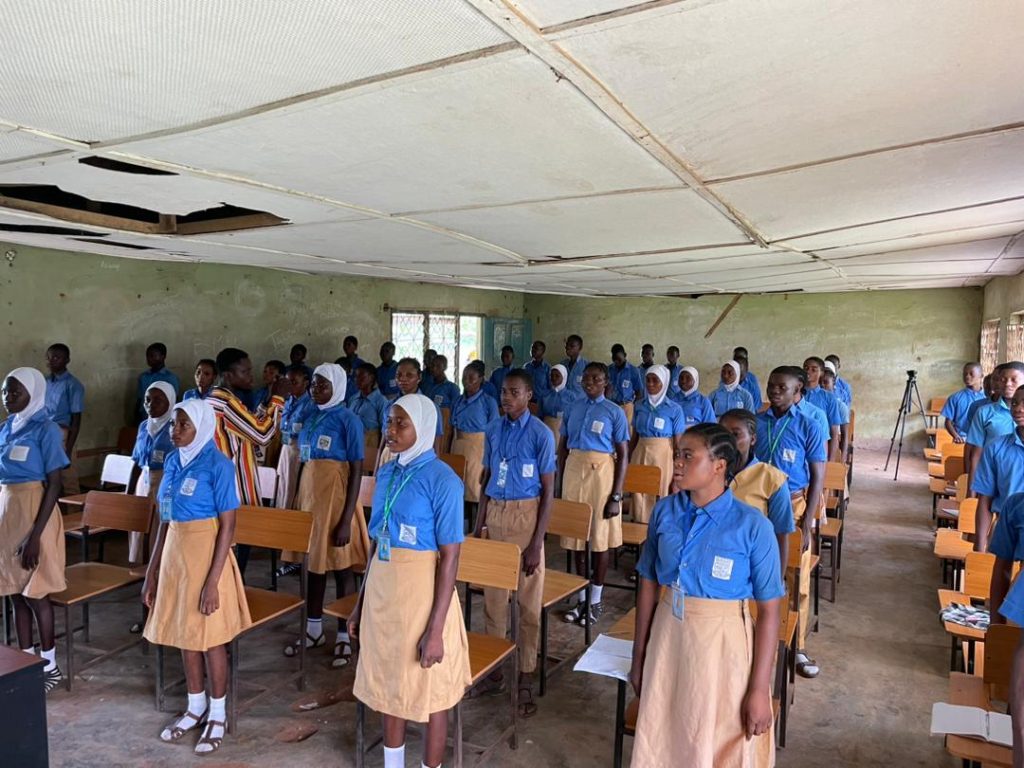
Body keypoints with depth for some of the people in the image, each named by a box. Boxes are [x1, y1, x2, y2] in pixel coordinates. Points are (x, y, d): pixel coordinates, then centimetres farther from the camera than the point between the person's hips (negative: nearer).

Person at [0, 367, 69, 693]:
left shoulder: (46, 430, -12)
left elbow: (54, 485, -14)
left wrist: (36, 533, -18)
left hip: (33, 512, -7)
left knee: (35, 594, 2)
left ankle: (49, 666, 16)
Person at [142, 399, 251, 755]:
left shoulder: (217, 465, -16)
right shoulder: (172, 462, 5)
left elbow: (227, 527, -16)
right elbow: (165, 520, 11)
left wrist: (212, 581, -18)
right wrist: (152, 572, 12)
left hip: (206, 555, -7)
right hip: (175, 554, 7)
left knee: (209, 637, 6)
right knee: (183, 634, 16)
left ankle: (218, 715, 24)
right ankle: (196, 707, 35)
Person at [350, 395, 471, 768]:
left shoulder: (443, 480, -16)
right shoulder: (386, 474, 4)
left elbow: (449, 558, -15)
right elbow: (376, 544, 11)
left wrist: (436, 629, -16)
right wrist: (360, 603, 14)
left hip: (423, 595, -6)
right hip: (383, 593, 7)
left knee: (429, 693, 11)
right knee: (388, 685, 20)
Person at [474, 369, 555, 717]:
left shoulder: (541, 434, -9)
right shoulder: (493, 429, 5)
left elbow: (548, 490, -8)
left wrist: (537, 542, -11)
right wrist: (478, 525, 8)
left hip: (525, 515, -4)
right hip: (494, 513, 5)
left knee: (529, 600, 4)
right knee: (493, 594, 13)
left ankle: (526, 677, 16)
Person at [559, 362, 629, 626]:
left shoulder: (615, 412, -3)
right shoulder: (573, 408, 8)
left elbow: (622, 455, -4)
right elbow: (563, 447, 13)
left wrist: (616, 495, -9)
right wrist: (561, 482, 6)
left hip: (601, 474, -4)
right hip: (573, 472, 4)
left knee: (600, 538, 3)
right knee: (576, 536, 9)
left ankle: (595, 600, 17)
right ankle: (581, 596, 23)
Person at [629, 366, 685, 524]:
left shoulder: (675, 409, -4)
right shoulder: (640, 406, 6)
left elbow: (678, 444, -4)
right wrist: (629, 461, 11)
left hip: (663, 456, -3)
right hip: (640, 455, 3)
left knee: (660, 495, -1)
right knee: (639, 495, 5)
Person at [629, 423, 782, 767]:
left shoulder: (752, 526, -15)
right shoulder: (664, 511, -4)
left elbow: (768, 612, -11)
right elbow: (648, 584, 4)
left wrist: (759, 689, -11)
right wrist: (638, 657, 8)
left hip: (722, 645, -3)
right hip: (668, 636, 4)